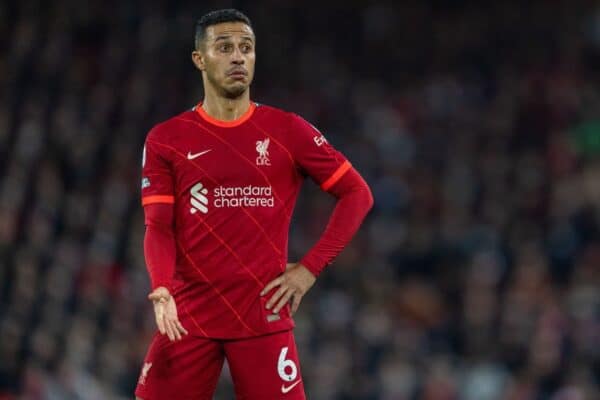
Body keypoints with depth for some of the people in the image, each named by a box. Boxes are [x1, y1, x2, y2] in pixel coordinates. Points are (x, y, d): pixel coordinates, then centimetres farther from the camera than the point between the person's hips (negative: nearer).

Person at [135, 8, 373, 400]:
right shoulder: (166, 139, 5)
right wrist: (162, 288, -21)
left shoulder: (287, 131, 4)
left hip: (265, 317, 0)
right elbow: (158, 227, -1)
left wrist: (310, 268, -1)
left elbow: (357, 194, 7)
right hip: (188, 317, 1)